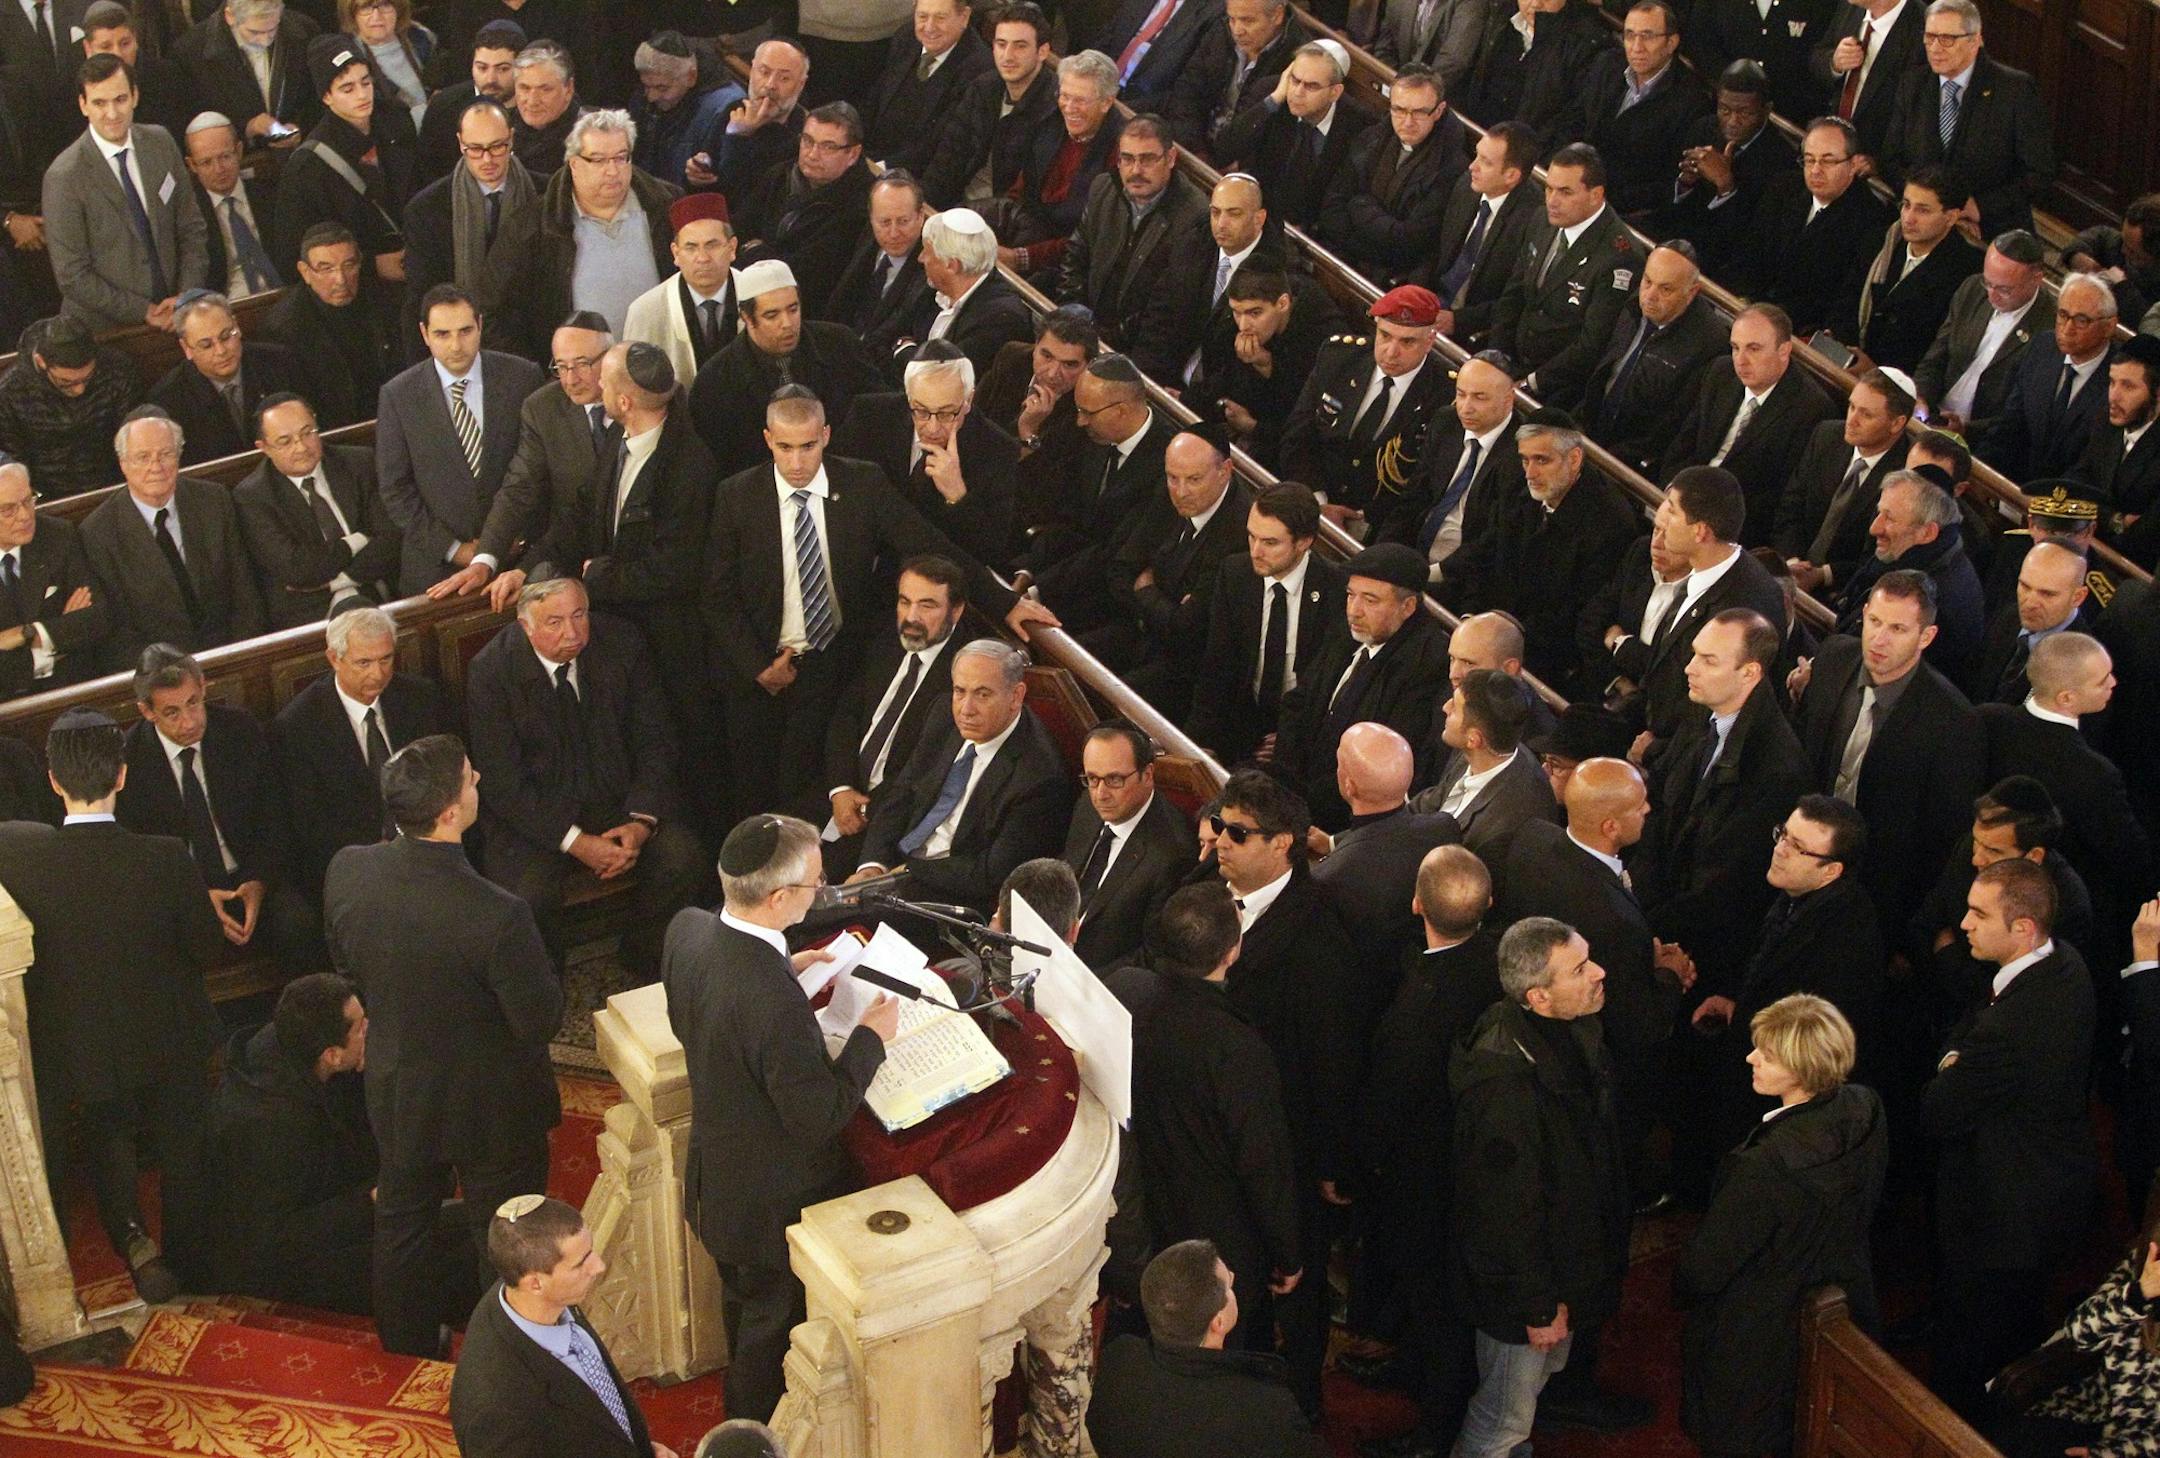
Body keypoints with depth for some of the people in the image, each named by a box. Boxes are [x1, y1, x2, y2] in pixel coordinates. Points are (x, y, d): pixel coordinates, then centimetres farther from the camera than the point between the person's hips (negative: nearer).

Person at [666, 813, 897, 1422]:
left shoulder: (687, 928, -15)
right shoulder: (775, 1002, -40)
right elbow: (820, 1115, -28)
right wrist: (870, 1036, -17)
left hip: (715, 1176, 8)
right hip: (773, 1202, -8)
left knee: (742, 1300, 32)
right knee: (773, 1323, 18)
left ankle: (740, 1415, 55)